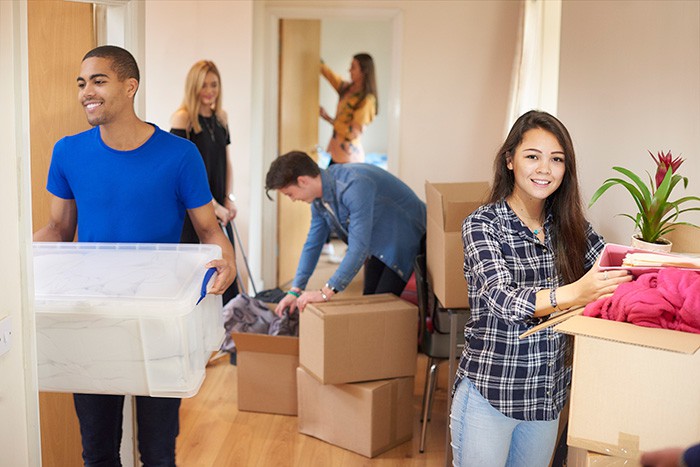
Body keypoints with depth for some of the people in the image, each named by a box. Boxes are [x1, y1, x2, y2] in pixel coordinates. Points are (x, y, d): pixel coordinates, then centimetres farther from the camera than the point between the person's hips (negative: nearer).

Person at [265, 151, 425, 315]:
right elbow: (313, 243, 3)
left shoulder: (354, 186, -35)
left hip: (406, 235, -8)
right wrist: (295, 291, -2)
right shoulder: (320, 197, -7)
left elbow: (359, 246, -38)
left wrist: (326, 292, -37)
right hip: (379, 240, 8)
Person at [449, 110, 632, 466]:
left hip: (548, 395, 5)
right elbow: (502, 299, -26)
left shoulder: (569, 225, 4)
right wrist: (573, 293, -43)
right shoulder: (482, 224, -12)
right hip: (489, 393, -5)